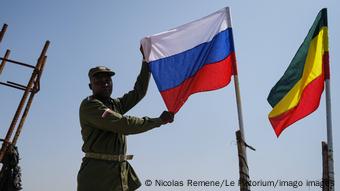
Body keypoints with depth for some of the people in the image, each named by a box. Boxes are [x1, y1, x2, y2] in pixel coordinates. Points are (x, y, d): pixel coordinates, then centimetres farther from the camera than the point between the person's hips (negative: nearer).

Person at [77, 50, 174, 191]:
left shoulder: (116, 104, 15)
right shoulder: (88, 105, -9)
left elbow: (139, 92, 15)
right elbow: (123, 125, -18)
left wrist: (146, 60, 9)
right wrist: (159, 121, -13)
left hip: (122, 171, 7)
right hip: (97, 173, -7)